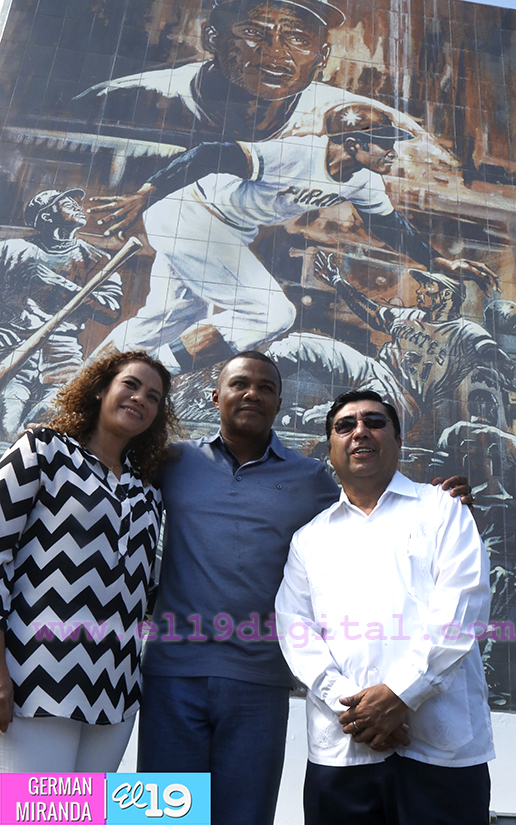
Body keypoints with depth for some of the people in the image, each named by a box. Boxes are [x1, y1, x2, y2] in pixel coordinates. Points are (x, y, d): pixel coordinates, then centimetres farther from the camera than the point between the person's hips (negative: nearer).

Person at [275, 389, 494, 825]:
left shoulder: (441, 509, 7)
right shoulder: (309, 538, 14)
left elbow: (460, 609, -5)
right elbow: (295, 629, 4)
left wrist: (399, 693, -13)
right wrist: (346, 703, -11)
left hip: (442, 744, -1)